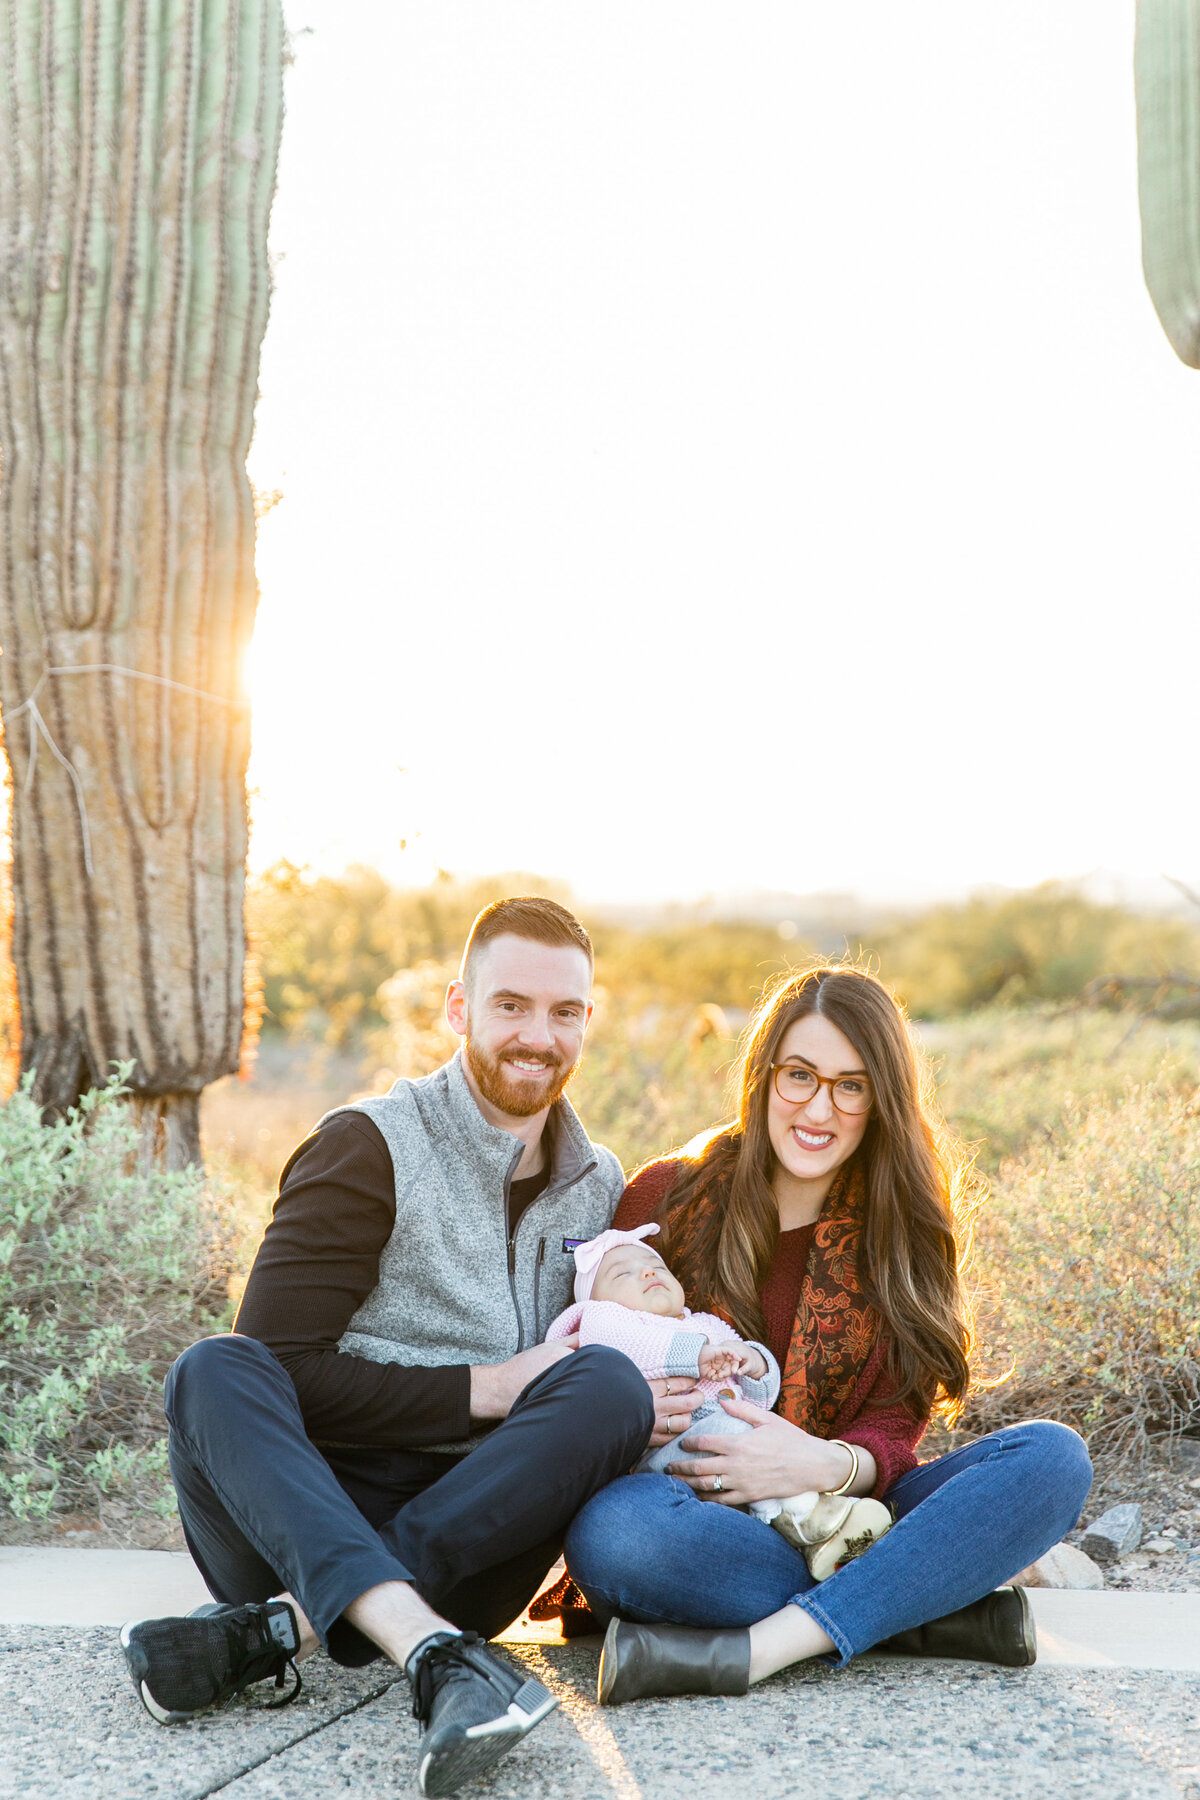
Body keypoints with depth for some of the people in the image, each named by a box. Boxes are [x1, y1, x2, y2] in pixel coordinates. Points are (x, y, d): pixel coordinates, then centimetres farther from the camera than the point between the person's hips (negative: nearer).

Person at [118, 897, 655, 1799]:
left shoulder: (600, 1187, 15)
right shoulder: (372, 1147, -1)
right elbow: (283, 1367, -8)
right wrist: (479, 1391, -12)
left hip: (474, 1536, 3)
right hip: (308, 1515, -3)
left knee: (610, 1384, -24)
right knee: (214, 1371, -31)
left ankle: (275, 1627, -31)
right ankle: (436, 1657, -52)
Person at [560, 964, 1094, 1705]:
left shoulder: (902, 1228, 8)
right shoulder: (669, 1198, 3)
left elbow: (892, 1434, 2)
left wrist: (828, 1465, -22)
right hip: (697, 1521, -2)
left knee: (1052, 1456, -22)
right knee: (617, 1527, -37)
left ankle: (759, 1648, -34)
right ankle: (940, 1604, -27)